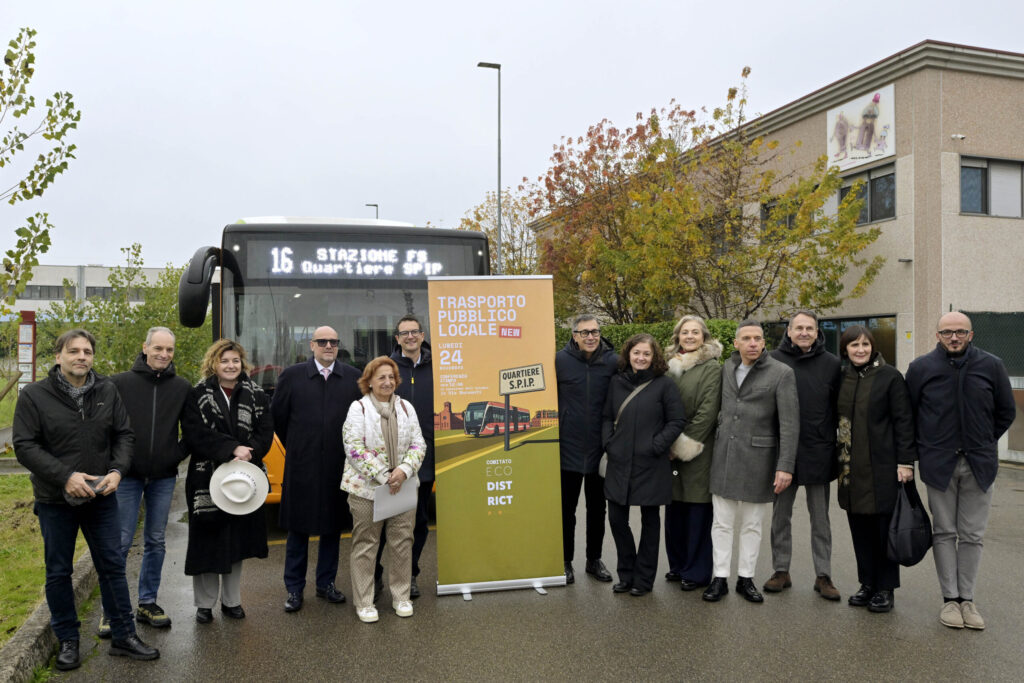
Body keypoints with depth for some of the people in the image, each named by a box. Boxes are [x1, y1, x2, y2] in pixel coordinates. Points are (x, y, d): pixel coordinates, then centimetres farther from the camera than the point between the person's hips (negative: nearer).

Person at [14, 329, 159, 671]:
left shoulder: (108, 391, 1)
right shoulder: (34, 396, -8)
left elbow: (124, 435, 4)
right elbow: (25, 446, -11)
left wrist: (117, 470, -13)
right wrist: (66, 476, -21)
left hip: (101, 498, 2)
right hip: (55, 500, -2)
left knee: (113, 566, 8)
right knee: (59, 572, 11)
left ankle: (124, 636, 20)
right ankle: (68, 641, 27)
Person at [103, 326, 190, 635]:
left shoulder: (182, 387, 3)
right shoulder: (120, 383, -4)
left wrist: (179, 454, 1)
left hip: (163, 477, 3)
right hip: (127, 475, -2)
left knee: (156, 542, 10)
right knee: (120, 542, 0)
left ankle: (147, 603, 23)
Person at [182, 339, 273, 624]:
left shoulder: (255, 396, 6)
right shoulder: (198, 396, -1)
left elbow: (265, 432, 0)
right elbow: (196, 434, -12)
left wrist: (248, 452, -18)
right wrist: (232, 449, -21)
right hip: (206, 479, -2)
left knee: (237, 541, 10)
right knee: (207, 542, 4)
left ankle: (231, 601, 23)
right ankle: (205, 603, 18)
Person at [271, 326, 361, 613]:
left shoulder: (353, 377, 3)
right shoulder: (292, 376, -1)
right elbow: (277, 416, 6)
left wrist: (349, 451, 5)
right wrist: (296, 448, 9)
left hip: (338, 468, 2)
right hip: (301, 466, -1)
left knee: (333, 527, 12)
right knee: (298, 529, 7)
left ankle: (326, 583, 26)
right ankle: (294, 589, 19)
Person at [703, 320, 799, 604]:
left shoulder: (781, 373, -8)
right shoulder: (727, 368, 7)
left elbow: (790, 423, -11)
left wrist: (785, 466, -16)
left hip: (758, 458, -3)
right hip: (724, 455, 3)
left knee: (752, 525, 9)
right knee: (722, 522, 6)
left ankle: (745, 578, 21)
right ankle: (720, 578, 15)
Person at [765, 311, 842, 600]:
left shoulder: (831, 364, 1)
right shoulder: (774, 360, -1)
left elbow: (840, 407, 5)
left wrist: (837, 446, 0)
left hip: (819, 453, 0)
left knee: (820, 518, 10)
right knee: (780, 514, 10)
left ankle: (823, 575, 20)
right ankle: (781, 571, 22)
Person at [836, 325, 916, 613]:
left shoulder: (890, 376, -5)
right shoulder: (841, 378, 9)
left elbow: (904, 421, -6)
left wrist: (905, 461, -11)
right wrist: (838, 461, 11)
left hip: (882, 466, -5)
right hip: (851, 468, 5)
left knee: (884, 526, 3)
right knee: (860, 527, 10)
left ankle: (885, 589, 15)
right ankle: (867, 584, 22)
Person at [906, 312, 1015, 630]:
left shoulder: (991, 366, 0)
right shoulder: (921, 368, -2)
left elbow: (1006, 411, 10)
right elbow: (907, 413, 7)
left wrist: (984, 443, 8)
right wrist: (924, 448, 5)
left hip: (979, 464, 1)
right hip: (939, 463, -1)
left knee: (972, 535, 7)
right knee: (944, 533, 6)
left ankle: (967, 598, 17)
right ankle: (950, 598, 13)